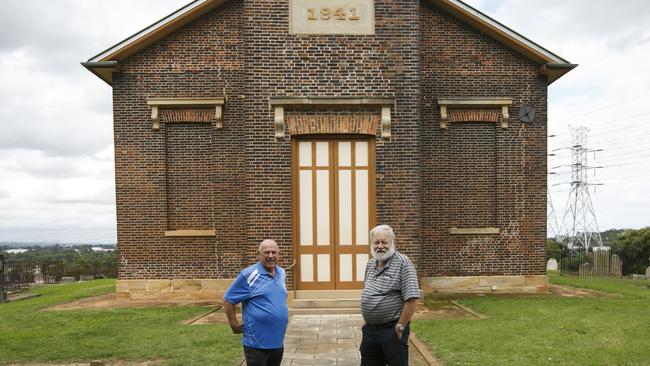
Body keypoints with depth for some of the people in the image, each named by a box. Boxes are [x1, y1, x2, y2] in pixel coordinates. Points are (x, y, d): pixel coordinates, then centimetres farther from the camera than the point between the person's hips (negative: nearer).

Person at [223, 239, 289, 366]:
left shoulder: (282, 273, 7)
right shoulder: (249, 275, -14)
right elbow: (227, 300, -10)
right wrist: (235, 325, -9)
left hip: (278, 342, 6)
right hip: (257, 345, -6)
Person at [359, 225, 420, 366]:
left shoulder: (402, 263, -15)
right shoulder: (370, 264, 9)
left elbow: (412, 298, -20)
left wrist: (400, 327, -18)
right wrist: (368, 321, 13)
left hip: (392, 330, -7)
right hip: (369, 329, 7)